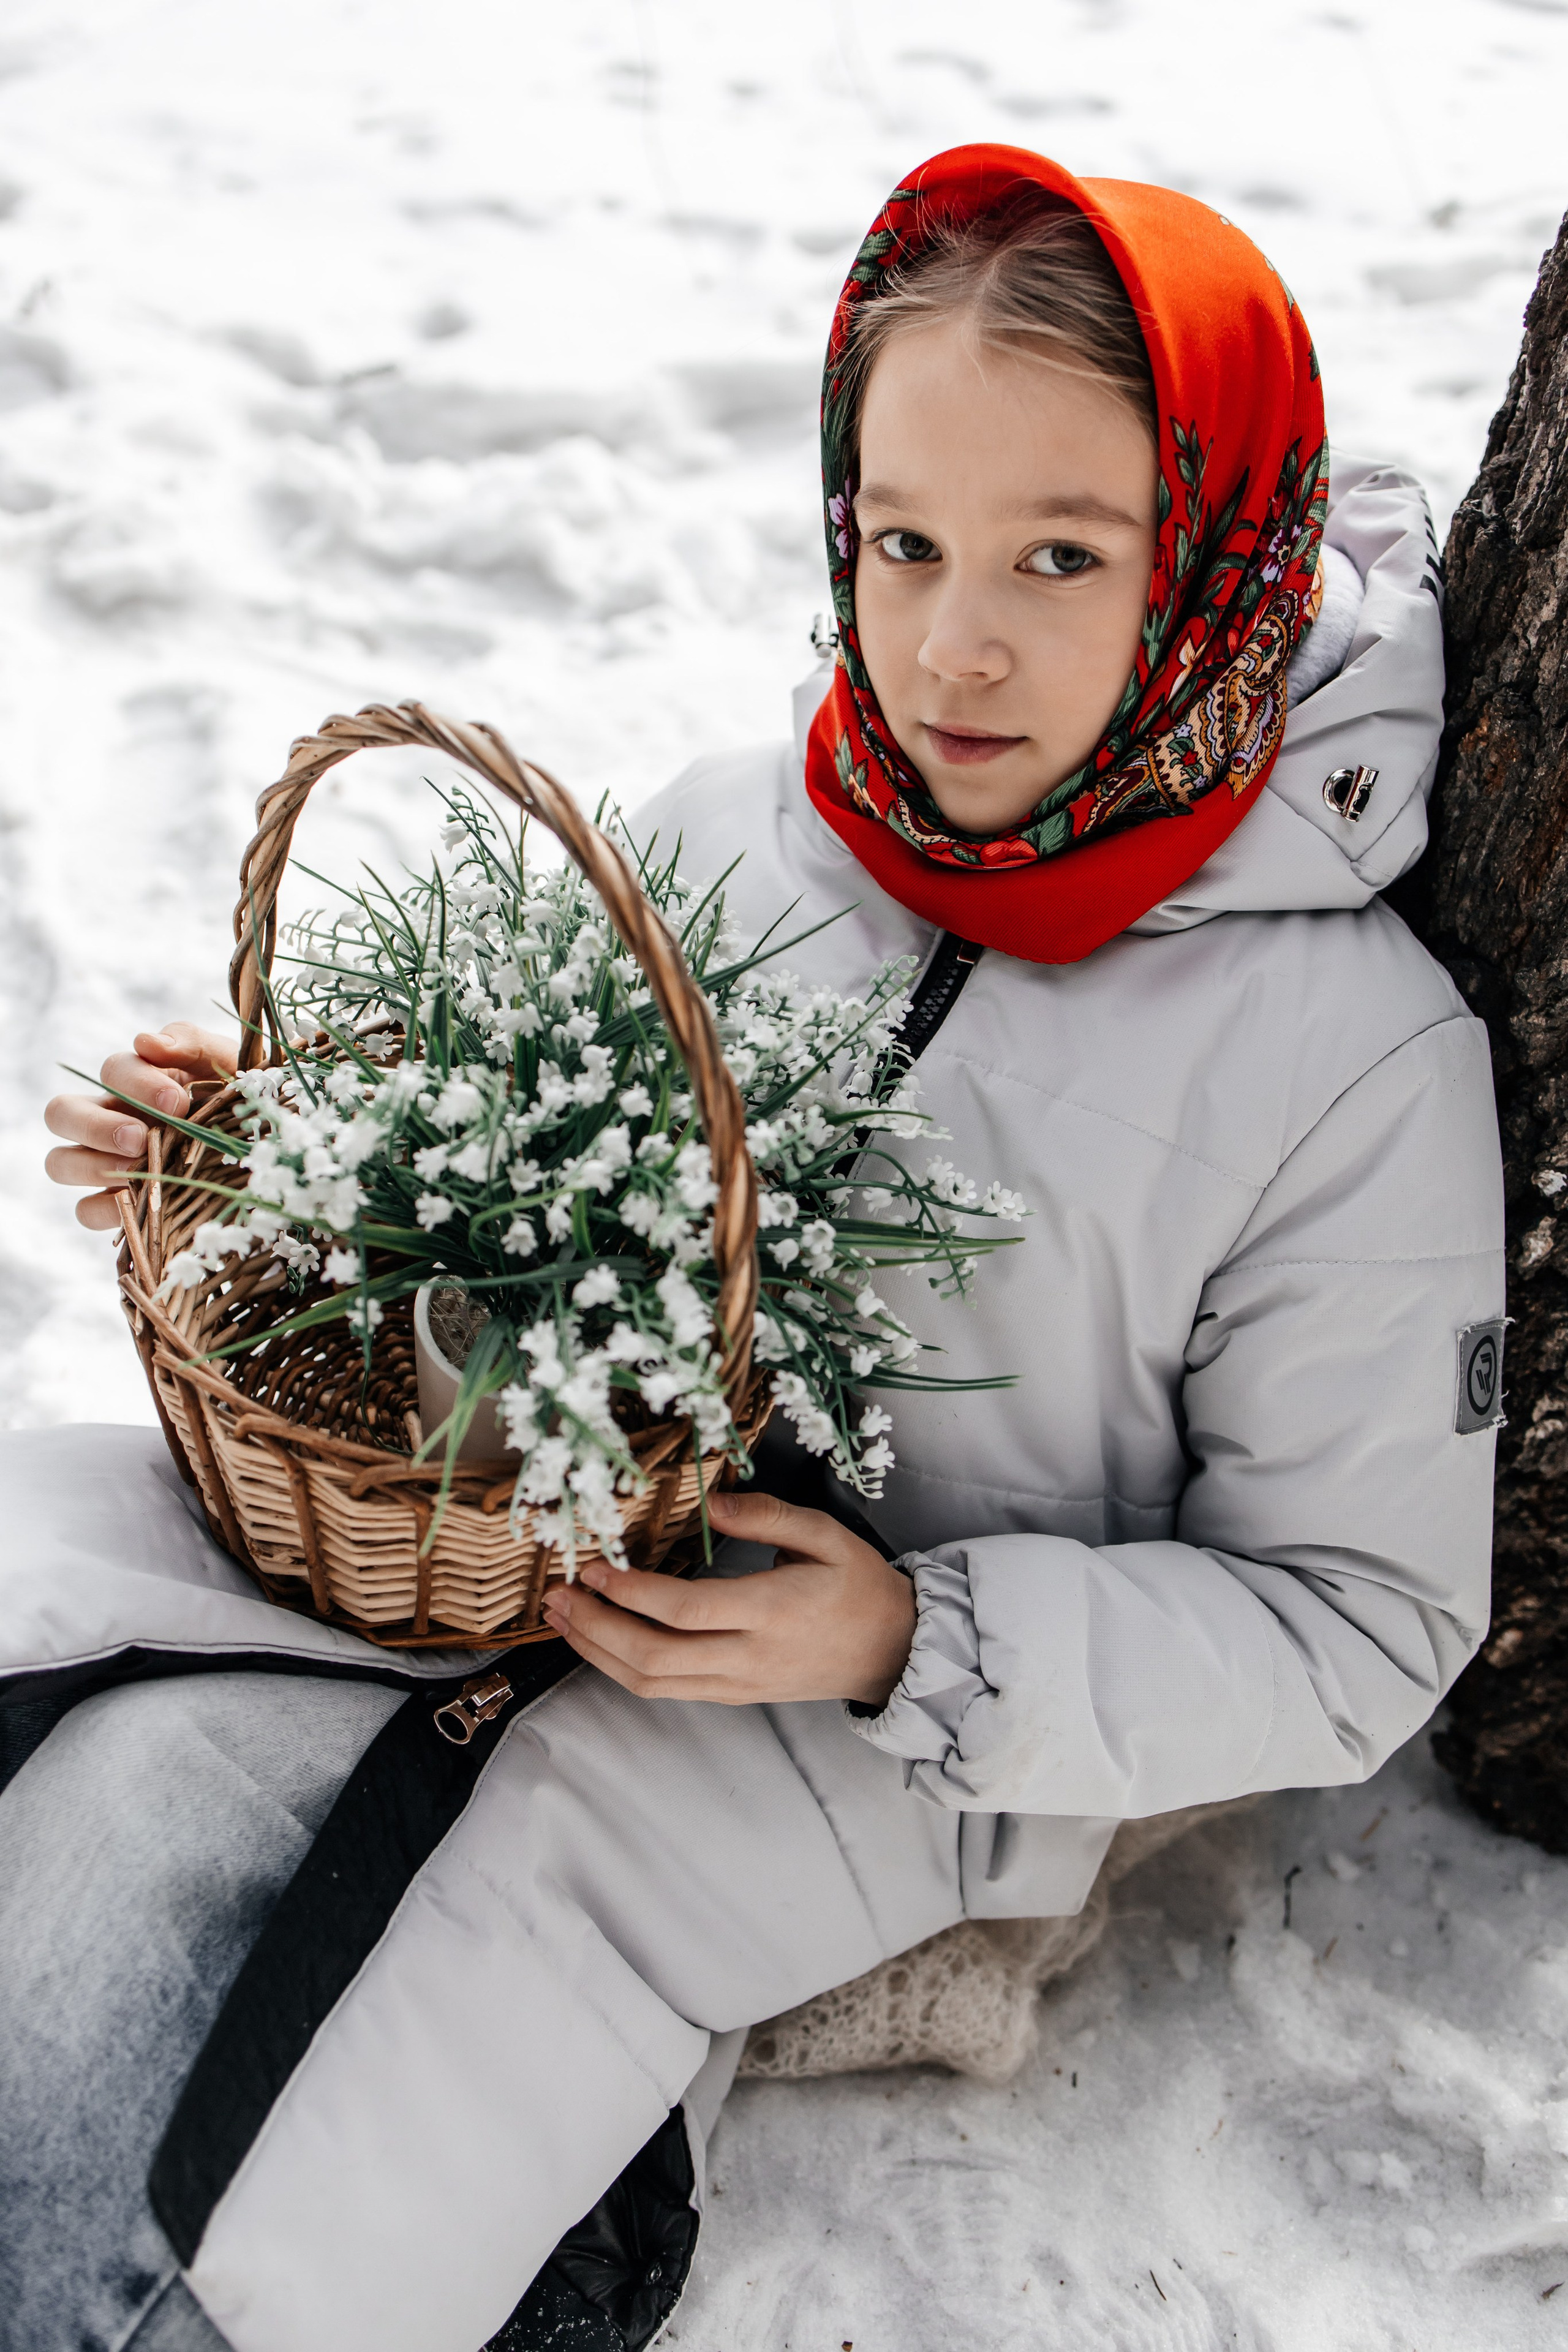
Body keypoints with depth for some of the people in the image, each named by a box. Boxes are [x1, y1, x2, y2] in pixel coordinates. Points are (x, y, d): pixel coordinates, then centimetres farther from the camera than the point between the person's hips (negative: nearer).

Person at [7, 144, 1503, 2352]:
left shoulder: (1358, 1055, -13)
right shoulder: (724, 830, -2)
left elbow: (1356, 1629, -8)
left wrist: (922, 1644, -21)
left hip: (923, 1743, -3)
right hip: (560, 1545, 4)